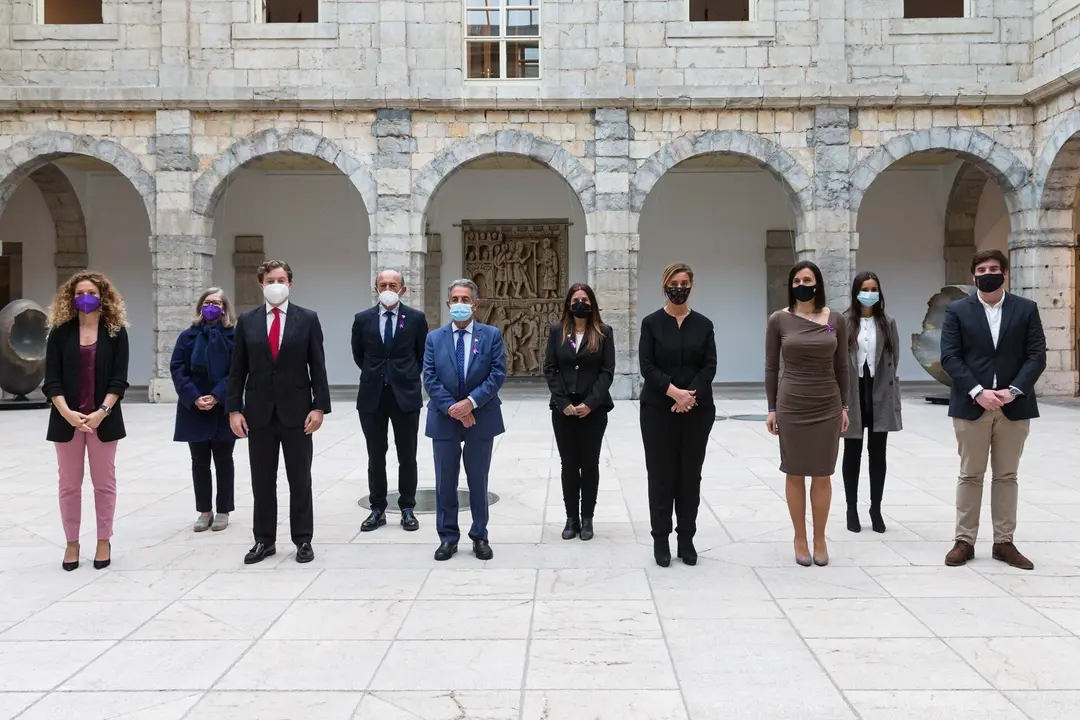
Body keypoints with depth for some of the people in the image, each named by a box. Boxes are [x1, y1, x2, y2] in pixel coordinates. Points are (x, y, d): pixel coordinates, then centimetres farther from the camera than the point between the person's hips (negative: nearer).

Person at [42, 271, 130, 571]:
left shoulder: (116, 331, 0)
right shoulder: (60, 332, 1)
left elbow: (119, 379, -5)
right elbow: (51, 380, -3)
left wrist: (101, 412, -16)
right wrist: (67, 413, -16)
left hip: (104, 419, -1)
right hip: (67, 419, 1)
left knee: (104, 482, 7)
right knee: (69, 483, 8)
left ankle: (104, 541, 19)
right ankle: (72, 543, 20)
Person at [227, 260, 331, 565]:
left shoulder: (307, 319, 1)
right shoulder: (247, 321, 5)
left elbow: (317, 367, -1)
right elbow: (237, 370, 5)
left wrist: (319, 407, -8)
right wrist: (234, 409, -2)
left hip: (296, 411, -2)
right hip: (259, 412, 2)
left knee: (300, 480, 6)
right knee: (262, 481, 9)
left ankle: (303, 540, 16)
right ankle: (264, 540, 19)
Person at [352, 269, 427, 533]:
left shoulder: (416, 318, -2)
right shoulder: (363, 319, 2)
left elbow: (423, 354, 10)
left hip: (406, 394, -1)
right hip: (372, 395, 1)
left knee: (407, 456, 6)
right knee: (375, 456, 8)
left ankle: (407, 509, 16)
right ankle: (377, 509, 18)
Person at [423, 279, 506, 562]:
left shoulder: (492, 335, 1)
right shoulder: (434, 338, 5)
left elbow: (498, 374, -7)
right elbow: (430, 379, -3)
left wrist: (471, 402, -17)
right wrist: (451, 407, -15)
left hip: (481, 418, -1)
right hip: (444, 419, 1)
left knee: (478, 481, 8)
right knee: (445, 482, 7)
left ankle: (480, 537, 20)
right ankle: (448, 537, 18)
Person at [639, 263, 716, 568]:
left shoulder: (703, 324, 6)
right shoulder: (651, 323, 1)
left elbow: (709, 366, -2)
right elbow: (647, 366, -7)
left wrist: (690, 395, -16)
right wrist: (674, 391, -19)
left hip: (697, 409, 2)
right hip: (658, 409, -2)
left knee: (690, 474, 6)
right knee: (661, 474, 3)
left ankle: (686, 538, 16)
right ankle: (661, 539, 13)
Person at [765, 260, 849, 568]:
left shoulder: (835, 320, 2)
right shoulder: (779, 320, -2)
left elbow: (841, 367, 8)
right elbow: (771, 367, 1)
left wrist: (844, 406, 7)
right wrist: (771, 408, -2)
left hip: (827, 406, 1)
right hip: (791, 405, -1)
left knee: (823, 475, 6)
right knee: (795, 474, 5)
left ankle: (820, 539, 18)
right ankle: (800, 538, 17)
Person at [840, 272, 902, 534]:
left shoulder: (888, 323, 5)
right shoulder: (843, 323, -4)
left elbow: (894, 362, 6)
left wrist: (893, 396, 1)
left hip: (880, 394, 2)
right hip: (851, 393, -2)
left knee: (877, 453, 7)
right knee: (852, 452, 8)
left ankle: (876, 509, 17)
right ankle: (852, 509, 17)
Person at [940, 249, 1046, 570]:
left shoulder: (1026, 309, 5)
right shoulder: (957, 311, 2)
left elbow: (1037, 355, -1)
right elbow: (949, 357, -5)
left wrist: (1014, 390, -14)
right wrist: (978, 392, -16)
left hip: (1014, 406, 1)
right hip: (971, 405, -1)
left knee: (1006, 476, 8)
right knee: (970, 475, 5)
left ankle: (1004, 542, 15)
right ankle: (964, 541, 10)